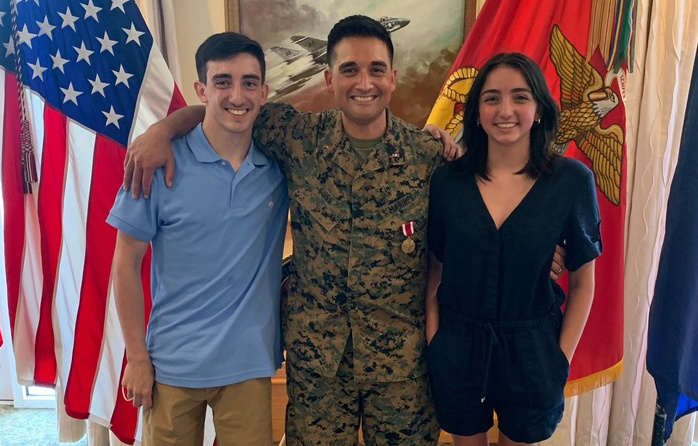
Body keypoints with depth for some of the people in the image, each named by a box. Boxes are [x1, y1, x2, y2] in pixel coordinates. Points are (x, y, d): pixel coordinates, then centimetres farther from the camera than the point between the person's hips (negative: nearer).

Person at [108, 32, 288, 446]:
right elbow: (127, 264, -5)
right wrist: (137, 358, -4)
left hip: (250, 362, 2)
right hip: (173, 364, -1)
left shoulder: (281, 162, -5)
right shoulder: (161, 163, -11)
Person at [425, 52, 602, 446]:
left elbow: (583, 281, -3)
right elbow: (435, 271, 0)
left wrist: (561, 359, -6)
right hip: (458, 350, 1)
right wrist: (432, 344, -5)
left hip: (531, 353, -1)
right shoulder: (448, 181, -7)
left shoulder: (573, 180, -10)